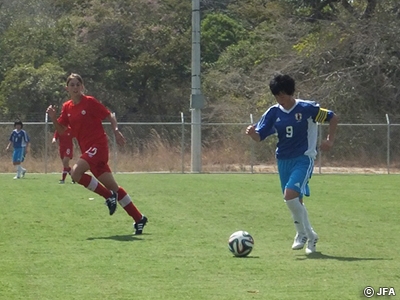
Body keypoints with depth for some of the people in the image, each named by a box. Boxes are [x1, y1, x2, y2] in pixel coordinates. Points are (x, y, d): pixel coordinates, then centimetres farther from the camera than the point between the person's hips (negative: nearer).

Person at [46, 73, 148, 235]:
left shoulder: (90, 102, -7)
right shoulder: (67, 107, 10)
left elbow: (109, 116, -3)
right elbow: (61, 130, 13)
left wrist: (116, 131, -18)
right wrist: (53, 118, -4)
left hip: (98, 145, -7)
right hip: (87, 148, 7)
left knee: (76, 171, -26)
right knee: (113, 186, 8)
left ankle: (109, 195, -10)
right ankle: (138, 218, 15)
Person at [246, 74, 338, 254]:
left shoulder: (307, 108, -10)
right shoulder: (273, 112, 1)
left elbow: (332, 118, 0)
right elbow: (259, 136, -2)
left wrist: (330, 141, -6)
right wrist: (252, 133, -24)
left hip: (303, 158, -6)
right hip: (283, 160, 6)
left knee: (290, 195, -22)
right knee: (295, 201, 10)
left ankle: (303, 234, -7)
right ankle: (308, 236, 26)